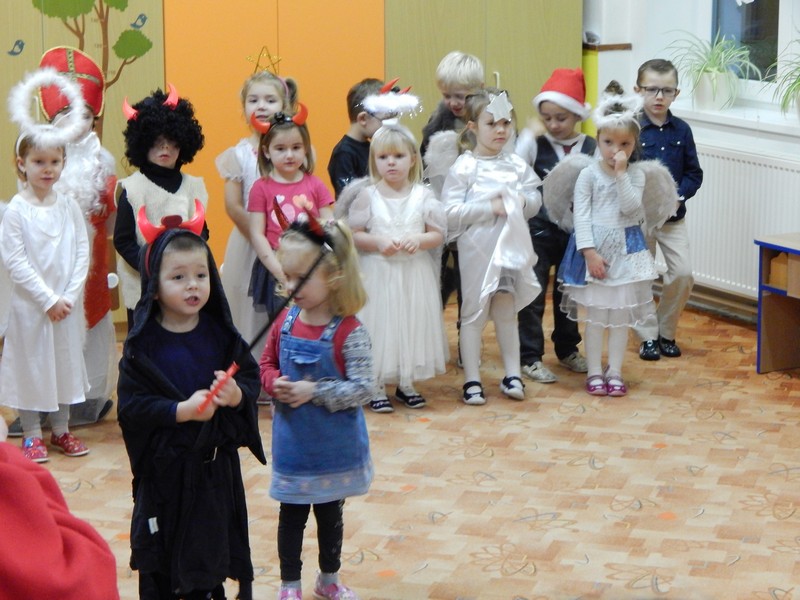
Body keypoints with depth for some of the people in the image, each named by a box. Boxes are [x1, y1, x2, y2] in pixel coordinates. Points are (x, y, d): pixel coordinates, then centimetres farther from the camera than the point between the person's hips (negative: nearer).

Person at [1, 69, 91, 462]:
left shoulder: (69, 207, 2)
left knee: (66, 360, 11)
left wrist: (69, 295, -10)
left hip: (67, 302, 4)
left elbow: (82, 252, 0)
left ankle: (61, 430, 24)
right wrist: (48, 299, -15)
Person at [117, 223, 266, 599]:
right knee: (161, 560, 7)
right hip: (165, 469, -3)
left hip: (216, 466, 3)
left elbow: (252, 377, 2)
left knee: (209, 554, 14)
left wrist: (237, 394, -20)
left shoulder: (221, 334, 0)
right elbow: (131, 405, -15)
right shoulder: (143, 345, -11)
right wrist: (181, 411, -26)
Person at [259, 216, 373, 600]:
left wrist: (315, 392, -26)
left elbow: (363, 388, -21)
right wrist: (275, 384, -14)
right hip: (293, 442, 3)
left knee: (331, 514, 17)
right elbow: (266, 363, 8)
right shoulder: (286, 322, -5)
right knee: (291, 515, 12)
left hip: (335, 446, -2)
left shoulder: (348, 331, -19)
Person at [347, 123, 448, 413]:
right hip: (378, 273, -1)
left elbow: (437, 235, 1)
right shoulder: (368, 196, -1)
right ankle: (377, 386, 11)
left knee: (413, 324, 7)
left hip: (415, 273, 1)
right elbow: (354, 234, -2)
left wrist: (418, 239, -18)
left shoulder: (423, 196, 1)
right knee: (379, 325, 0)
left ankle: (407, 383, 21)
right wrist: (377, 242, -18)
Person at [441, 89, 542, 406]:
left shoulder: (517, 165, 6)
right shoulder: (463, 168, -9)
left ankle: (512, 374, 18)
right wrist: (489, 207, -21)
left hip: (511, 246, 4)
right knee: (474, 312, 5)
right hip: (476, 247, -3)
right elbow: (450, 213, -15)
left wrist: (522, 201, -13)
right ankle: (472, 380, 12)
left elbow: (536, 198, 9)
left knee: (506, 309, 10)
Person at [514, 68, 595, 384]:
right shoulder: (535, 144, -7)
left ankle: (567, 349, 33)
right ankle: (530, 356, 9)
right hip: (539, 230, -2)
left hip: (574, 230, 3)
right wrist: (527, 137, -21)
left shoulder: (591, 148, -2)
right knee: (533, 293, 1)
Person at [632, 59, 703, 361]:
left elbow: (694, 174, 6)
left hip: (673, 217, 3)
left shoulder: (681, 130, 2)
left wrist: (679, 195, -10)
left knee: (682, 274, -4)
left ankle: (666, 332, 15)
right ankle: (648, 336, 20)